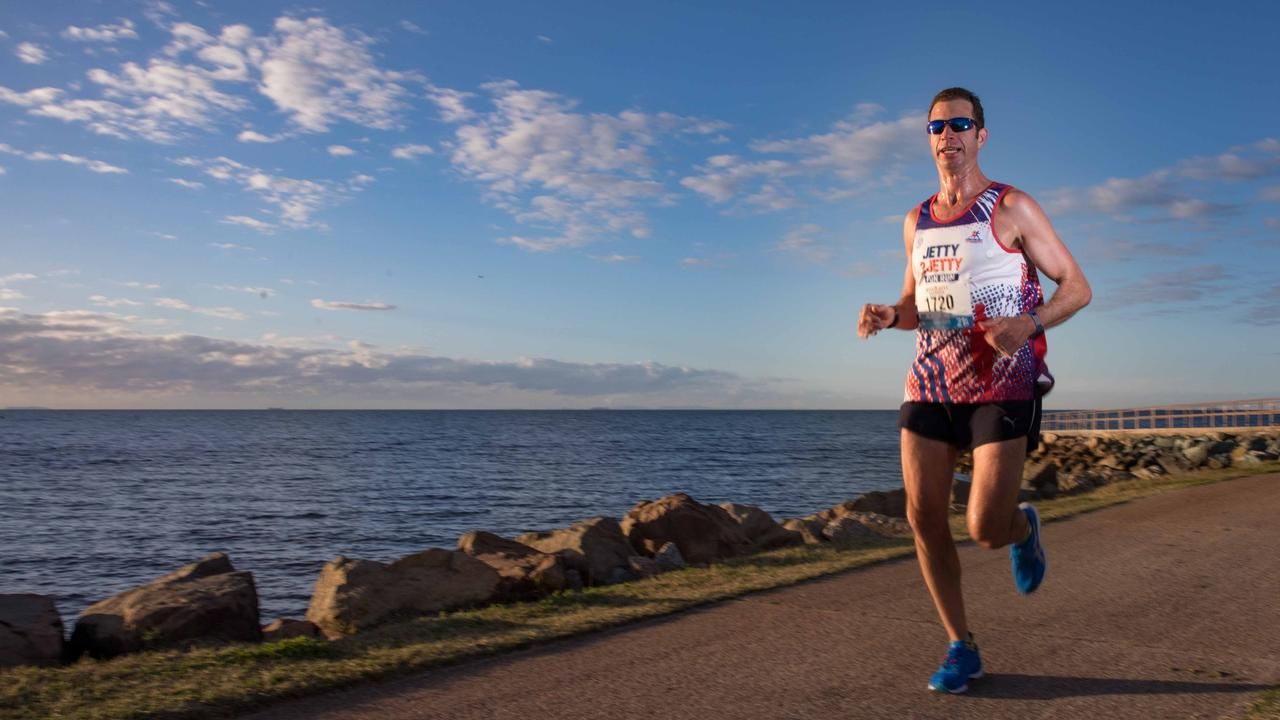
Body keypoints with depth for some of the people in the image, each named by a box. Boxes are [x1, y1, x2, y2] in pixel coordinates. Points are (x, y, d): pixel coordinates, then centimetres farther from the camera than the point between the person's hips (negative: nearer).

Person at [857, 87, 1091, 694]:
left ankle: (1023, 527, 30)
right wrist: (888, 315, 1)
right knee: (923, 518, -2)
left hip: (1001, 386, -5)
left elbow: (1077, 287, -1)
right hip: (930, 383, 5)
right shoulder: (916, 222, 14)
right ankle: (961, 648, 15)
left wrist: (1028, 324, -21)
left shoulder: (1012, 208, -2)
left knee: (984, 528, -10)